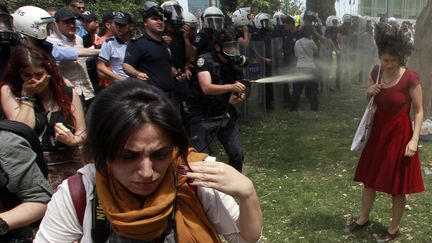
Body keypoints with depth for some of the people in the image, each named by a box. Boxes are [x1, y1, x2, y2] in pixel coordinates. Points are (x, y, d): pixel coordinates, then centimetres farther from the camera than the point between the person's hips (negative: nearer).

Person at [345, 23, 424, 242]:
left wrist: (414, 139, -20)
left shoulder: (410, 78, -18)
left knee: (397, 186, 8)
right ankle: (363, 218, 36)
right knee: (370, 178, 17)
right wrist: (369, 92, -10)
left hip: (399, 135, -5)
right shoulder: (377, 73, -2)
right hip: (378, 132, 6)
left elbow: (419, 111, -13)